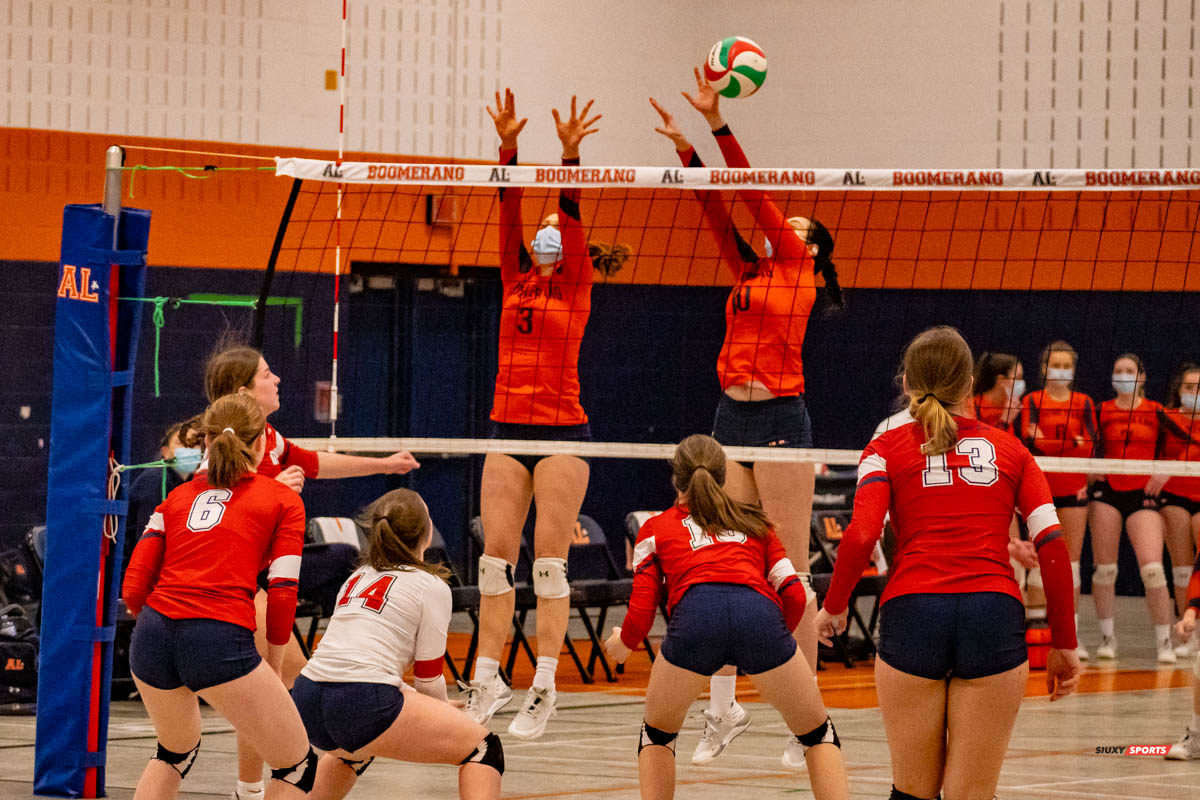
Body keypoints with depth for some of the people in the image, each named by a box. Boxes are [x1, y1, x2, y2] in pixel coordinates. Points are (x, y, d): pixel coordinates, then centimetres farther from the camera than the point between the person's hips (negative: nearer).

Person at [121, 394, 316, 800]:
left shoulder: (177, 497, 21)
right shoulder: (283, 500, 11)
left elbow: (134, 588, 12)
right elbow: (282, 595, 2)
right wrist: (274, 667, 15)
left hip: (151, 635, 5)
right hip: (221, 640, -5)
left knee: (176, 751, 32)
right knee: (297, 766, 8)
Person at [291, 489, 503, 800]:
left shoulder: (359, 577, 25)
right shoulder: (431, 586, 5)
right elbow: (428, 678, 7)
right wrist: (442, 714, 29)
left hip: (306, 699, 8)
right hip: (365, 703, -8)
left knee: (354, 748, 42)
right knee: (484, 747, 3)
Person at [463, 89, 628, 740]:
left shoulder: (577, 287, 1)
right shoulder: (516, 282, 11)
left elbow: (571, 213, -12)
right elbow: (509, 211, 1)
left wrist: (570, 155, -24)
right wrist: (508, 146, -12)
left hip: (562, 431, -4)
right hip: (508, 429, 4)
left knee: (549, 563, -4)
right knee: (495, 558, 3)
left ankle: (544, 687, -2)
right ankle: (488, 679, 9)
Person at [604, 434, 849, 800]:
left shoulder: (656, 528, 28)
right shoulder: (753, 522, 33)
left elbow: (641, 612, 19)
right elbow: (794, 597, 22)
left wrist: (622, 643, 40)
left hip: (695, 617, -1)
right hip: (760, 614, 1)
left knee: (657, 732, 26)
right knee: (819, 734, 19)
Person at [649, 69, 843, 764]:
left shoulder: (799, 269, 0)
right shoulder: (750, 273, 17)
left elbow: (755, 192, -5)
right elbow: (720, 210, 13)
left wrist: (718, 121, -8)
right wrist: (687, 147, 3)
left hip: (780, 417, -7)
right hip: (732, 418, 7)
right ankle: (724, 710, 8)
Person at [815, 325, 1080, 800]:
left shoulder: (888, 449, 12)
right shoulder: (1010, 450, 16)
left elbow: (861, 536, -3)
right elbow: (1052, 545, 7)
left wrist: (833, 608, 12)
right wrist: (1064, 644, 11)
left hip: (911, 615, 0)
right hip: (995, 615, 0)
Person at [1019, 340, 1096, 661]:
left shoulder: (1084, 403, 9)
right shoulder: (1032, 401, 2)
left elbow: (1090, 445, -2)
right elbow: (1029, 441, -12)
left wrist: (1047, 444, -17)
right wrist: (1072, 443, -21)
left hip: (1074, 488, 2)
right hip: (1041, 488, -2)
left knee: (1072, 558, 2)